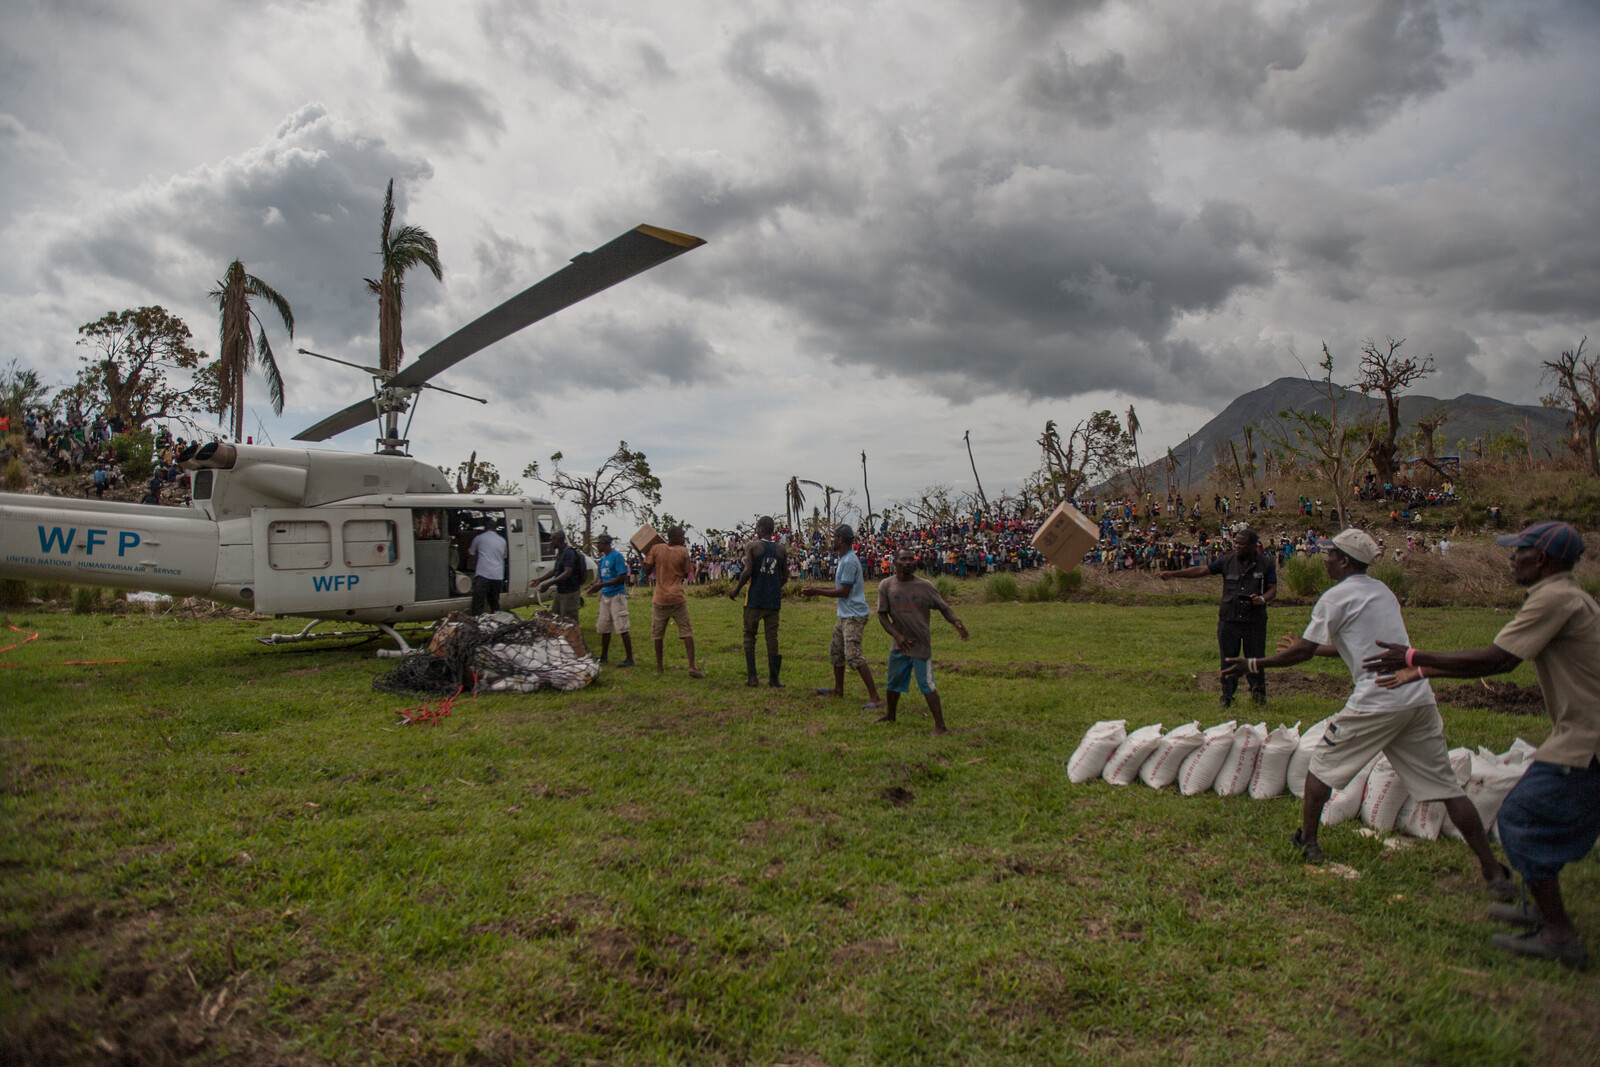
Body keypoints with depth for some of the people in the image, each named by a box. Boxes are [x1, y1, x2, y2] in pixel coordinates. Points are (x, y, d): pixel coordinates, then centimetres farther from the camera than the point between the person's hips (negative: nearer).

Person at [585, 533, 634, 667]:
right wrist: (595, 586, 0)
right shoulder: (602, 558, 14)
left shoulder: (617, 556, -12)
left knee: (622, 628, -7)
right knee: (603, 627, 13)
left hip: (617, 595, -9)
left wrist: (602, 585, -19)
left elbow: (622, 577, -18)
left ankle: (629, 659, -3)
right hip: (605, 596, 9)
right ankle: (604, 656, 25)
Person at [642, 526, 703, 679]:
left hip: (660, 599, 2)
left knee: (657, 634, 12)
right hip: (677, 598, -2)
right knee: (687, 632, 2)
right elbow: (686, 574, 3)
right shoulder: (683, 552, -4)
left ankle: (659, 668, 16)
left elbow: (647, 568, -1)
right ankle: (692, 667, -6)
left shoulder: (656, 549, -2)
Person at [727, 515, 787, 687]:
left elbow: (747, 572, -15)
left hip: (754, 599, -3)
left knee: (749, 636, 8)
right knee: (772, 637, 6)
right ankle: (773, 678, 7)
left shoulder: (752, 546, -5)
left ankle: (752, 676, 3)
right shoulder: (781, 550, 6)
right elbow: (785, 577, 7)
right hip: (773, 600, 3)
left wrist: (736, 589, -2)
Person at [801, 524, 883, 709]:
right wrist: (818, 589, 19)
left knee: (853, 655, -16)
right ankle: (838, 690, 34)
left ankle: (874, 697, -15)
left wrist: (817, 592, -13)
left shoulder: (849, 562, -18)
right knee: (836, 650, 19)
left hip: (854, 616, -11)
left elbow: (844, 591, -19)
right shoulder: (843, 560, 15)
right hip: (845, 615, 11)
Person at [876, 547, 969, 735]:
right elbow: (882, 614, -1)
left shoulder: (926, 586, -6)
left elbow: (944, 607, 0)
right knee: (892, 683, 18)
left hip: (921, 645, -3)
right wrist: (897, 635, -15)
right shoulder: (886, 585, -2)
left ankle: (940, 726, -1)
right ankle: (890, 714, 42)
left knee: (927, 686, -7)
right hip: (899, 644, 3)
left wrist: (956, 623, -20)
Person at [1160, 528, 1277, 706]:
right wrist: (1174, 574, -5)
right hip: (1228, 619, 1)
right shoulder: (1227, 561, 5)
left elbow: (1273, 589, 3)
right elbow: (1202, 570, 2)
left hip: (1255, 620, -1)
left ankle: (1259, 694, 23)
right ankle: (1227, 695, 18)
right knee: (1228, 659, 7)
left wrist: (1262, 599, -19)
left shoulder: (1266, 563, 2)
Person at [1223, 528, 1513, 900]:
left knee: (1322, 763, 12)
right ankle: (1494, 872, 8)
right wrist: (1307, 647, 39)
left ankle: (1307, 840, 20)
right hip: (1420, 698, 7)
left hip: (1376, 701, -7)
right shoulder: (1382, 591, 20)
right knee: (1446, 787, 9)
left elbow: (1303, 651, -5)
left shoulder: (1336, 597, -3)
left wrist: (1252, 664, 3)